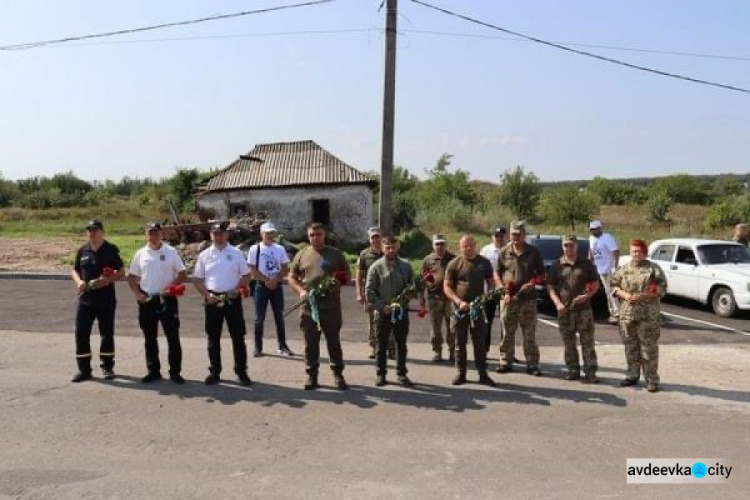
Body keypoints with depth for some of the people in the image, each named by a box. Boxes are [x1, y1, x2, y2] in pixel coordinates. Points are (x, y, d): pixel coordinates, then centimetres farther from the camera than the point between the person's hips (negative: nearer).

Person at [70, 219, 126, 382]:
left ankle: (107, 367, 20)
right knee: (81, 333, 0)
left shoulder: (111, 250, -2)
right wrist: (79, 281, -5)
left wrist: (108, 280, -18)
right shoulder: (82, 251, 8)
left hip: (106, 299, -3)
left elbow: (121, 271, -1)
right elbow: (75, 270, 16)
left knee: (107, 334, 6)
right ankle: (84, 369, 11)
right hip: (85, 298, 3)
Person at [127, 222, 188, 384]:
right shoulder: (140, 254, 6)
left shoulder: (171, 252, -2)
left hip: (167, 299, -3)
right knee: (150, 339, 10)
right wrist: (137, 294, -3)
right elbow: (131, 277, 11)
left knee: (173, 337, -1)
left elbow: (182, 275, -2)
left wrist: (171, 287, -16)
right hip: (147, 300, 3)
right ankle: (153, 371, 20)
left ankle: (175, 372, 6)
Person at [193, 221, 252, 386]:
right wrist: (206, 294, -7)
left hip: (232, 298, -1)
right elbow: (197, 279, 8)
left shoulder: (236, 253, 1)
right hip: (213, 299, 1)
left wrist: (237, 289, -11)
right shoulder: (204, 255, 4)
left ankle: (241, 372, 11)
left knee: (238, 337, 2)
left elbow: (246, 275, 4)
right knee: (213, 338, 8)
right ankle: (214, 372, 19)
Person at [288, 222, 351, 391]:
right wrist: (301, 291, -8)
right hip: (309, 306, 1)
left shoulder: (336, 254, 6)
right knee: (311, 343, 8)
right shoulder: (302, 254, 8)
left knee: (334, 342, 6)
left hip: (331, 306, -1)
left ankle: (338, 375, 17)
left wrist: (338, 283, -11)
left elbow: (347, 275, 10)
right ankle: (312, 375, 18)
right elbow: (291, 277, 10)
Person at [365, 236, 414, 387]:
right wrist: (381, 306, -13)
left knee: (401, 344, 9)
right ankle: (381, 373, 18)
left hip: (402, 311, 2)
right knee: (382, 345, 7)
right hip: (383, 312, -2)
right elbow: (369, 290, -6)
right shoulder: (376, 267, -2)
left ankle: (401, 373, 19)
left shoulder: (406, 266, 6)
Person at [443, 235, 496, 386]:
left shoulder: (484, 263, 5)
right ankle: (461, 373, 16)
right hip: (459, 308, -1)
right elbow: (446, 287, -3)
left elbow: (491, 282, 12)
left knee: (480, 342, 3)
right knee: (460, 343, 7)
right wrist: (459, 301, -16)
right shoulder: (454, 264, -2)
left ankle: (483, 374, 9)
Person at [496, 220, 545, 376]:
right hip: (508, 298, 1)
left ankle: (532, 364, 11)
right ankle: (505, 362, 18)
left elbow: (541, 274, 6)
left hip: (528, 298, -1)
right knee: (507, 332, 8)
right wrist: (503, 287, -5)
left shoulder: (533, 252, 3)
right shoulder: (504, 252, 5)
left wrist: (532, 283, -12)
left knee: (530, 334, 4)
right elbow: (497, 273, 10)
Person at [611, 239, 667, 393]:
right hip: (627, 315, 4)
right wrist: (625, 295, -8)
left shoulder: (654, 269, 0)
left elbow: (662, 288, -5)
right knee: (631, 347, 11)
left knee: (649, 348, -2)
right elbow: (614, 285, 11)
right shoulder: (624, 269, 10)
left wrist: (643, 296, -17)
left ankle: (652, 380, 6)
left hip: (648, 316, -4)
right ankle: (632, 376, 23)